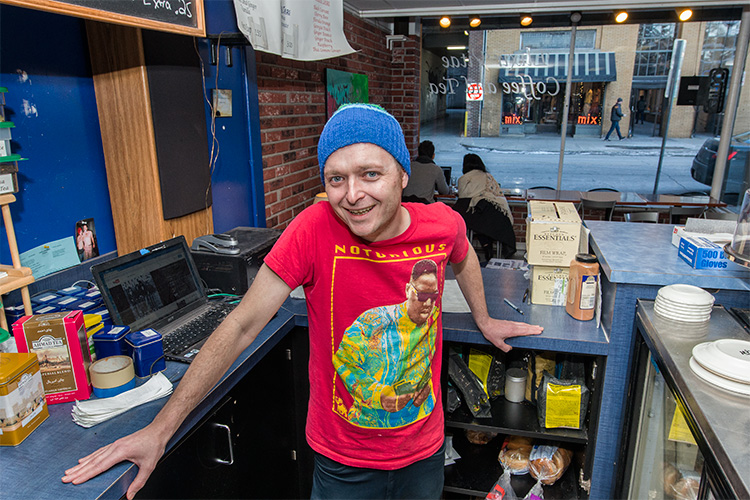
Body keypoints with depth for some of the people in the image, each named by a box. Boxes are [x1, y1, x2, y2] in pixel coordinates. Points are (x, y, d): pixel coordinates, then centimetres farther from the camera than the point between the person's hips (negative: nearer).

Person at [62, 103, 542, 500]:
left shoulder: (443, 224, -15)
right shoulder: (316, 229, -24)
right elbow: (242, 326, -20)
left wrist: (484, 318, 23)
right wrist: (161, 428, -18)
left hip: (424, 452, 3)